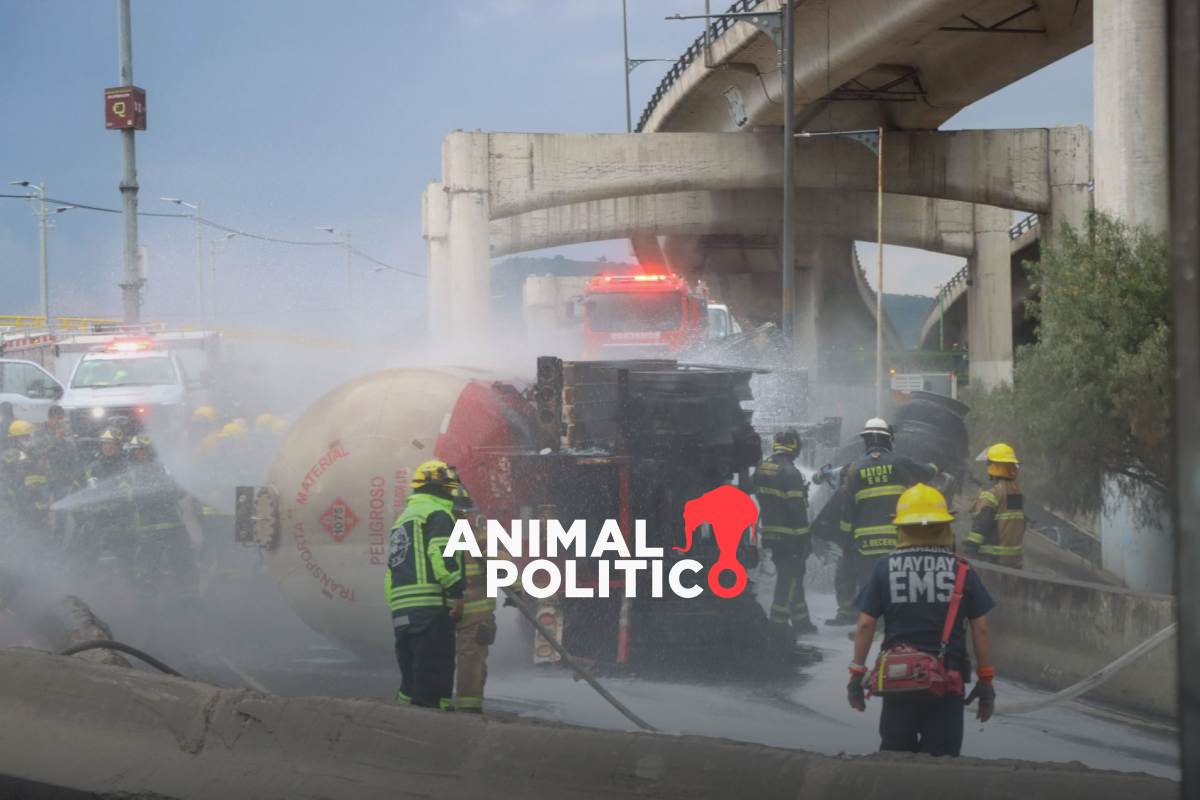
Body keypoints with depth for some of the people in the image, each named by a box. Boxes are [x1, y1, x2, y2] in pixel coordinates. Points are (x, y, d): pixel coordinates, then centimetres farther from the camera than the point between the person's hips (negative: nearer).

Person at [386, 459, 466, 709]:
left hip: (401, 610, 9)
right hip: (430, 605, -9)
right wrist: (456, 592, -20)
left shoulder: (404, 517, 28)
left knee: (411, 677, 13)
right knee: (434, 674, -10)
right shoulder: (437, 513, -1)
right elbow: (441, 554, -17)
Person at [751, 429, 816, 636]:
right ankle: (778, 623, -4)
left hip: (770, 532, 8)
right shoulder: (789, 473, -18)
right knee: (789, 578, -2)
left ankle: (801, 621, 21)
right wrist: (805, 537, -13)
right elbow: (797, 508, -18)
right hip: (789, 534, -8)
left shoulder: (761, 469, 8)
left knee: (792, 576, 17)